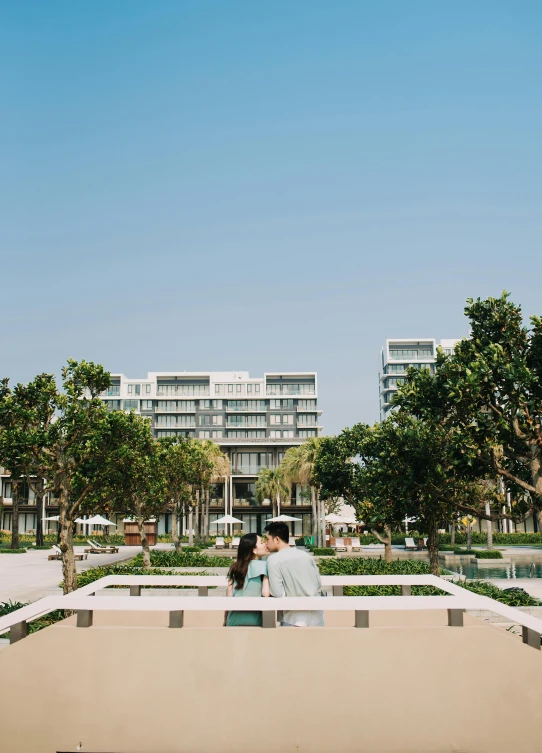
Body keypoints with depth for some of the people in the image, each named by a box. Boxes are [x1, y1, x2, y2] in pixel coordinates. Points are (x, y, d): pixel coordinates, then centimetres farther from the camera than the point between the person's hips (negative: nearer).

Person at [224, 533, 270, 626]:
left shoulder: (235, 567, 8)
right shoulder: (263, 565, -6)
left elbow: (229, 594, 7)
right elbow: (266, 593, -15)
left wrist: (225, 620, 15)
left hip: (234, 619, 5)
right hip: (253, 620, -5)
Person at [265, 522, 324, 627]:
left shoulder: (273, 559, -9)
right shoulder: (306, 555, 7)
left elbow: (277, 593, -14)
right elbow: (319, 584, 11)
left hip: (295, 620, -5)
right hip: (317, 618, 5)